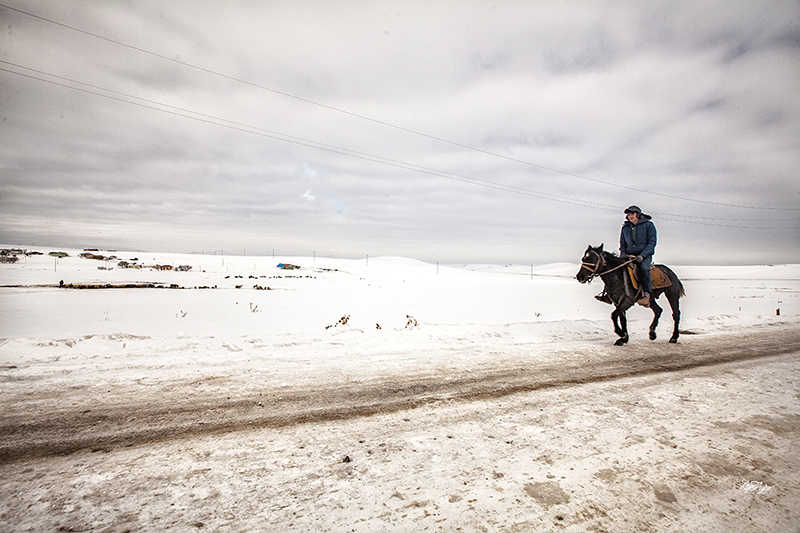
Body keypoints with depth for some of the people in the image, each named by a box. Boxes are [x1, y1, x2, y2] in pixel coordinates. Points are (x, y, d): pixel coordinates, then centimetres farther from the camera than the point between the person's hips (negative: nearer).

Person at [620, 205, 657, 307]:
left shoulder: (648, 225, 2)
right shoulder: (625, 228, 14)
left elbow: (652, 243, -5)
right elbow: (622, 244, 17)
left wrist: (642, 255, -19)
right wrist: (623, 255, -4)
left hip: (645, 255, -4)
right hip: (629, 256, 4)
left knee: (644, 267, -35)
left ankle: (646, 296, -38)